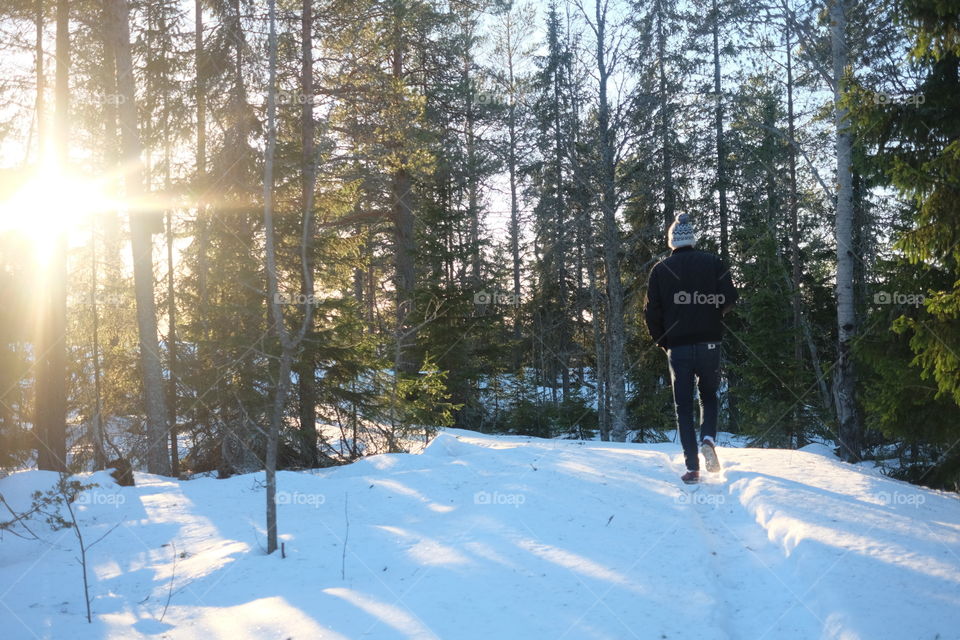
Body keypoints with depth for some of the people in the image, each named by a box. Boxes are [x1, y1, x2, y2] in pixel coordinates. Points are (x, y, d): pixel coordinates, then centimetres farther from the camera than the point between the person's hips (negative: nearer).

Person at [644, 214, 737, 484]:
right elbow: (729, 298, -6)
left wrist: (661, 340, 13)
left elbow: (652, 311, -1)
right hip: (709, 342, 0)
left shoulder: (660, 269, 1)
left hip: (677, 347, 0)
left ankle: (692, 466, -1)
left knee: (683, 406, 6)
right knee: (709, 394, 19)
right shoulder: (713, 263, 1)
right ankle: (708, 438, -8)